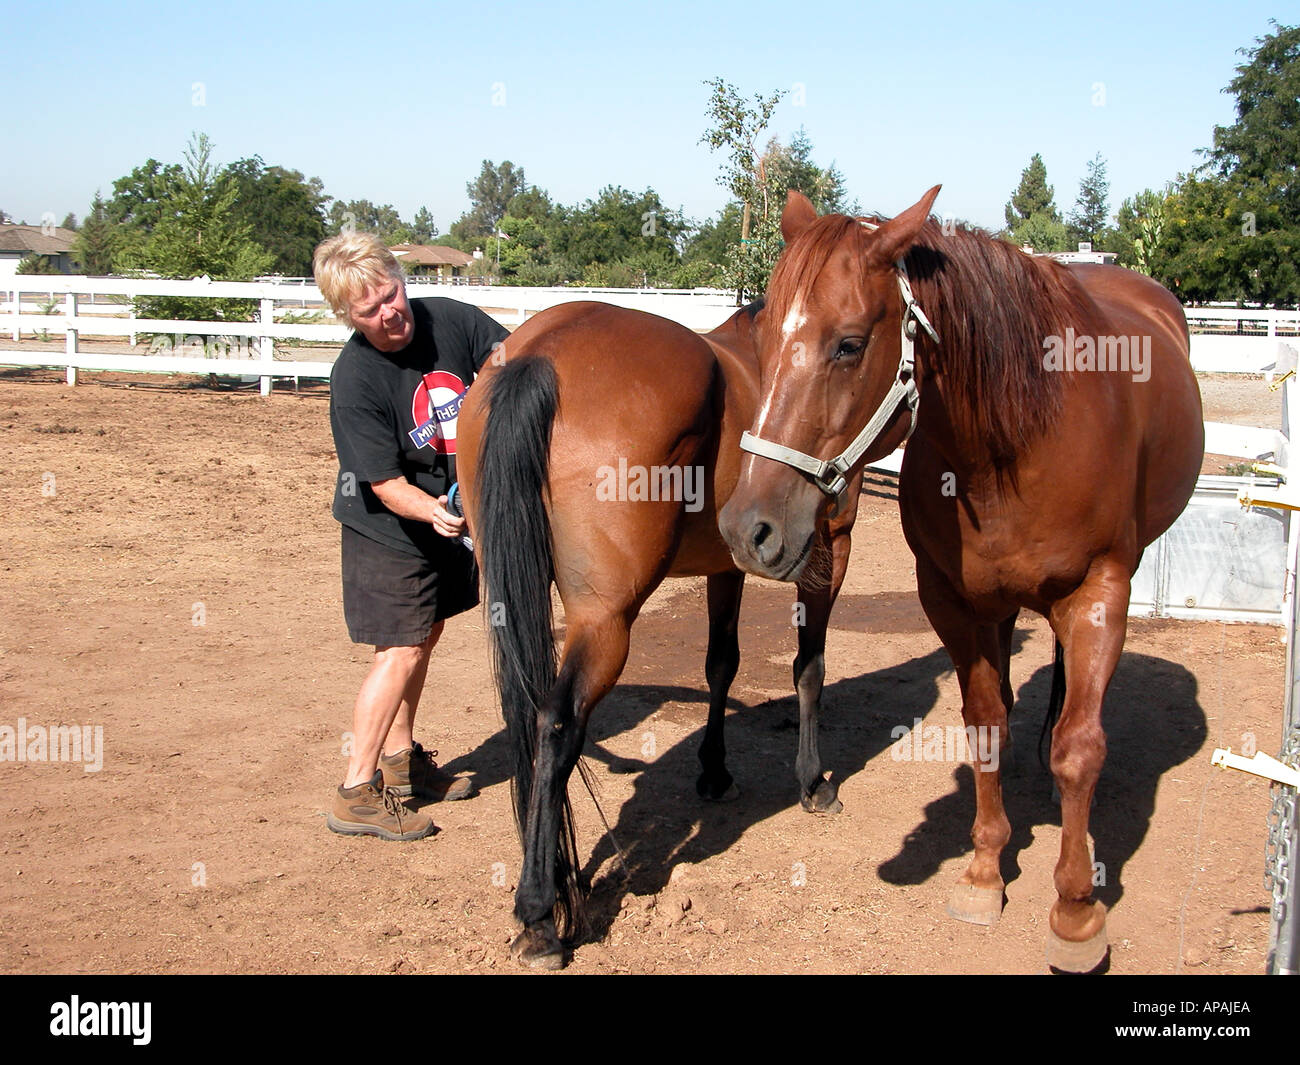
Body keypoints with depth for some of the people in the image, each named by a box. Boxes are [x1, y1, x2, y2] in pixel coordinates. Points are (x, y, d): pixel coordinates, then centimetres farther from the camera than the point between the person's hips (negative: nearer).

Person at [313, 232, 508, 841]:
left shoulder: (451, 319, -14)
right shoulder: (355, 380, -28)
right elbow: (386, 484, -27)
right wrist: (433, 511, -44)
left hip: (454, 511, 7)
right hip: (388, 529, -7)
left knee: (425, 636, 19)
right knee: (400, 651, -9)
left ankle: (402, 758, 36)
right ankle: (358, 793, 0)